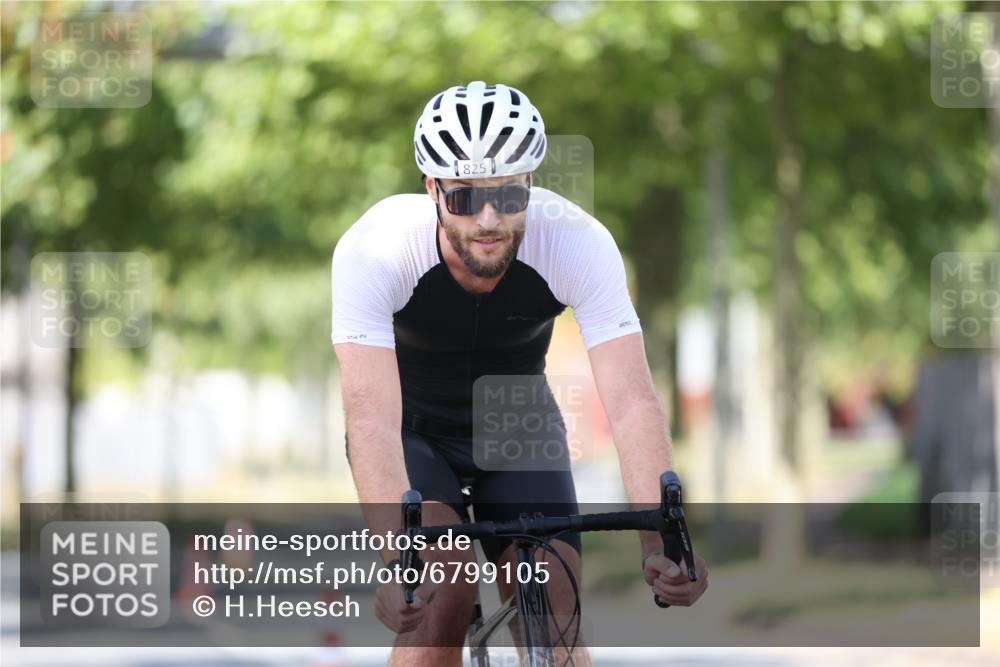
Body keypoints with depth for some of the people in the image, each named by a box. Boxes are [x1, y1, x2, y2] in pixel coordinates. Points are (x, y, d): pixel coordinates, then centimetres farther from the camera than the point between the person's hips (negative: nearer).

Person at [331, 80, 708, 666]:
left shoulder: (580, 243, -29)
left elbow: (632, 402, -35)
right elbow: (372, 417, -41)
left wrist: (660, 542, -50)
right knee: (446, 591, -27)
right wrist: (396, 559, -56)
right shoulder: (373, 251, -33)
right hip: (413, 429, -2)